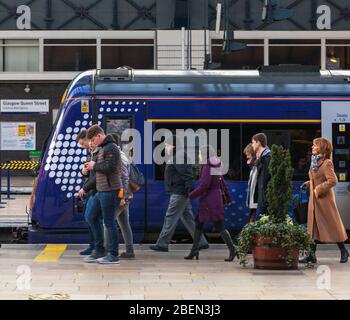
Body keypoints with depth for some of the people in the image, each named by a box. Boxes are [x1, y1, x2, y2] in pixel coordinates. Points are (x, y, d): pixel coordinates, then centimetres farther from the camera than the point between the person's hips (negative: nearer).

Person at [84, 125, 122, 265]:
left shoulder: (111, 148, -14)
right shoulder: (102, 148, 18)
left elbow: (109, 168, -23)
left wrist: (94, 166, -10)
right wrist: (90, 167, 10)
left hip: (109, 191, -11)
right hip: (101, 191, 11)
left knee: (109, 222, -5)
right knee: (93, 219, 14)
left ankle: (113, 255, 1)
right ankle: (99, 251, 22)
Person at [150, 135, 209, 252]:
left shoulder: (179, 158, -15)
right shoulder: (173, 157, 17)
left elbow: (187, 175, -23)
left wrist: (190, 191, -27)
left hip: (179, 193, -11)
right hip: (179, 192, 11)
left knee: (170, 217, -7)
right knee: (188, 218, 12)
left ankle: (162, 244, -4)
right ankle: (202, 242, 14)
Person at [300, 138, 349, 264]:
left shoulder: (327, 163, -15)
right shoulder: (315, 162, 11)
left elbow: (332, 181, -24)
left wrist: (318, 189, -20)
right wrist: (308, 184, 9)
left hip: (325, 198, -8)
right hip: (314, 199, 8)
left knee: (333, 225, 1)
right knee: (314, 226, 6)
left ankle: (343, 252, 14)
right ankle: (312, 255, 6)